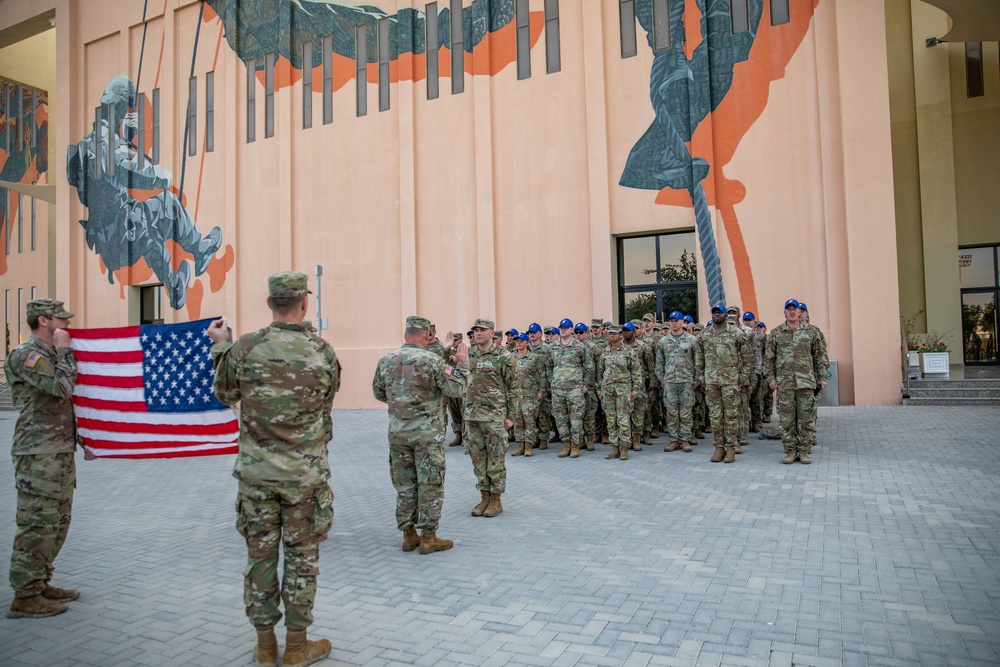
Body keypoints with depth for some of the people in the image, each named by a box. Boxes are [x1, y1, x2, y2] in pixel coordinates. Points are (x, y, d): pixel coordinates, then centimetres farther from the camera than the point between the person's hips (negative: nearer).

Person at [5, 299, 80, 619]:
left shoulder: (50, 355, 18)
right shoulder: (26, 355, -11)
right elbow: (62, 388, -21)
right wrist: (64, 350, -12)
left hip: (61, 452, 10)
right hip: (40, 454, -10)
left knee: (57, 523, 14)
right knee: (38, 525, -5)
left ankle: (41, 584, 24)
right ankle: (25, 598, 2)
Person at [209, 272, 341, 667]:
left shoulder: (245, 348, -8)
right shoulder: (322, 353, -10)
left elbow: (226, 395, 8)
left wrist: (221, 346, 20)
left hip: (256, 471, 2)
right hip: (305, 474, -1)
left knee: (259, 554, 13)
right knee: (302, 557, 10)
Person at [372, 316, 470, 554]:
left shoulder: (385, 361, 1)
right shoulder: (432, 360, -14)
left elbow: (378, 393, 12)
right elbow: (456, 389, -13)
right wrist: (462, 364, 0)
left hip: (398, 433, 5)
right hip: (427, 433, -5)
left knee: (404, 484, 14)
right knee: (430, 484, 5)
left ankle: (409, 534, 22)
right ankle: (428, 537, 11)